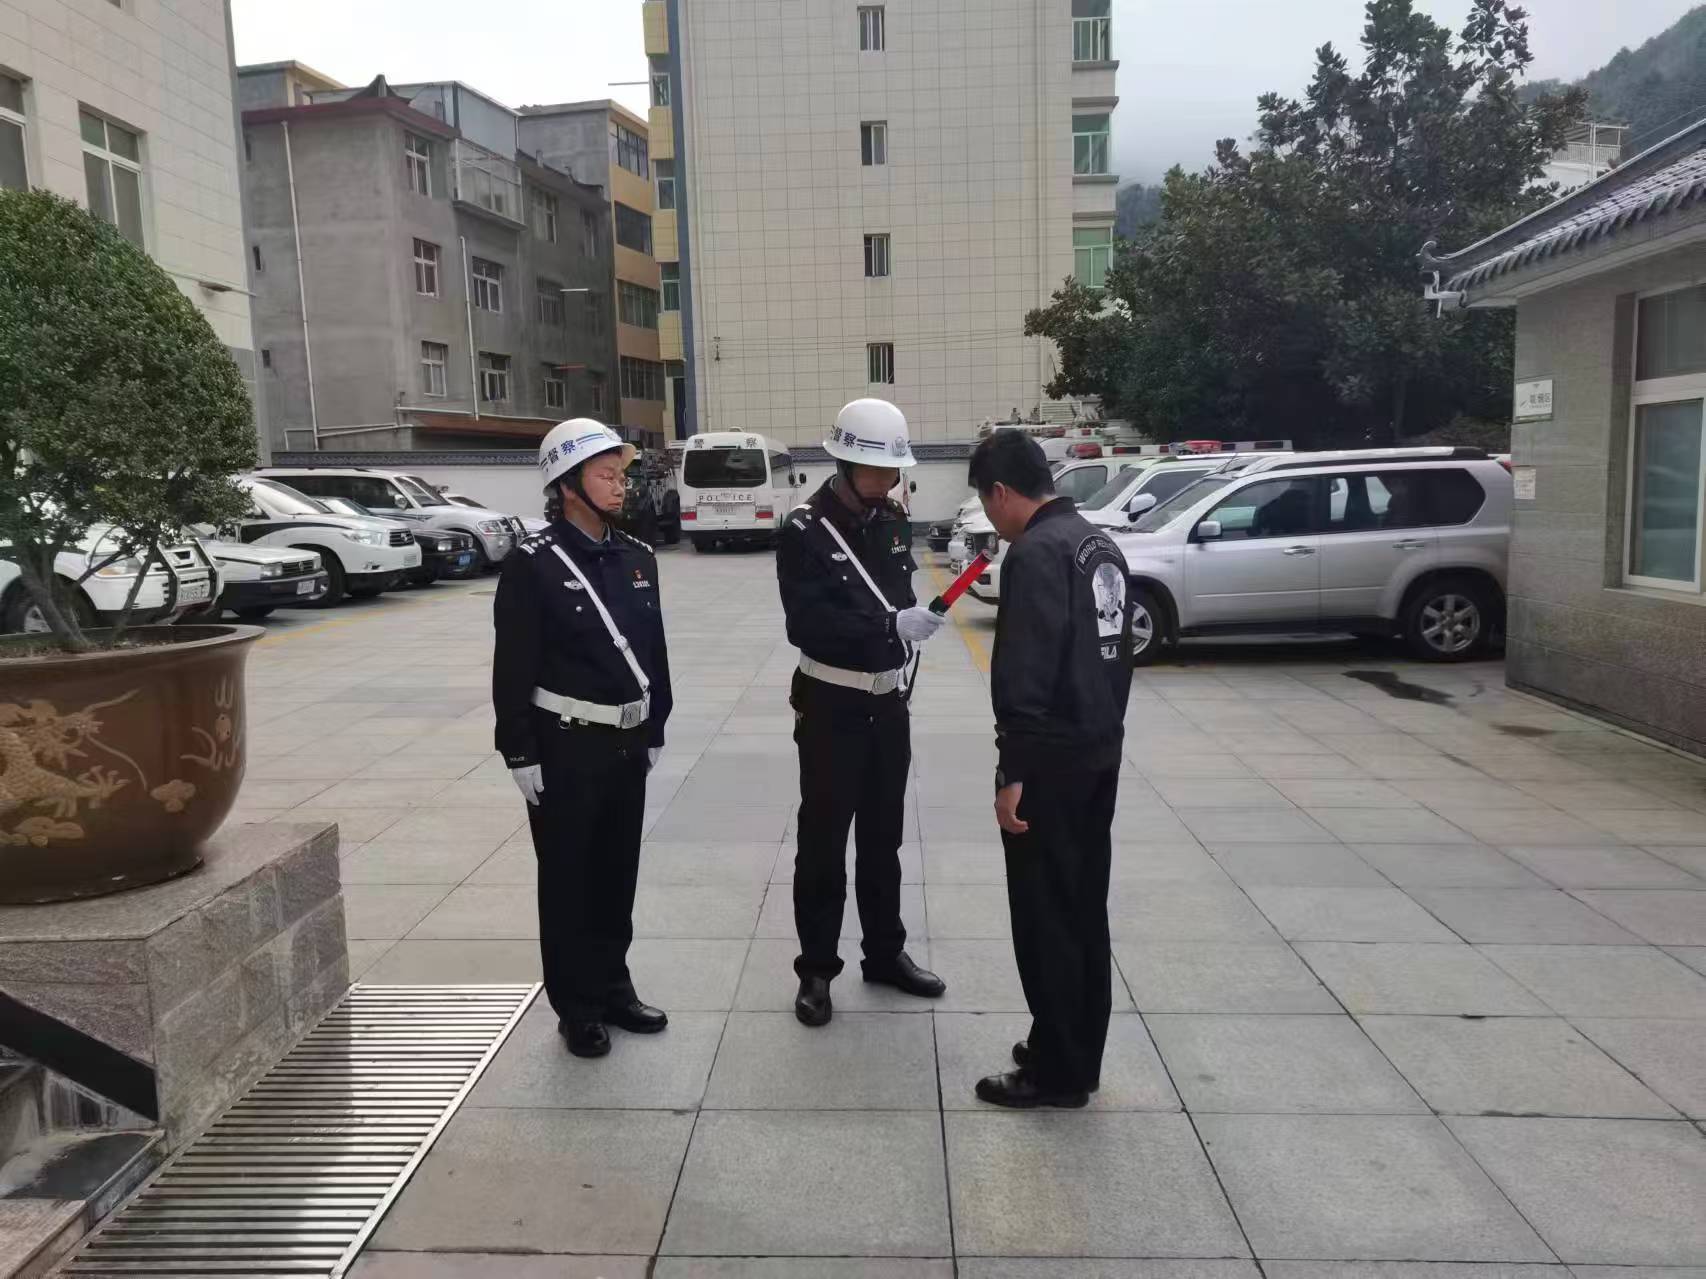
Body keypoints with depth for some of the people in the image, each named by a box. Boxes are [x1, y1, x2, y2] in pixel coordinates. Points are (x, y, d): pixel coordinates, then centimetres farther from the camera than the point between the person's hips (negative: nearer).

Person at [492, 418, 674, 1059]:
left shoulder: (637, 557, 6)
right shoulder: (532, 563, -12)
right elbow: (513, 668, -12)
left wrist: (655, 730, 13)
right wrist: (521, 754, -13)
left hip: (627, 743, 6)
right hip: (566, 747, -6)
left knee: (618, 873, 16)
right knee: (568, 879, 8)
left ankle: (613, 988, 32)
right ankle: (577, 1007, 21)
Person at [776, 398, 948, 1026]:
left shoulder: (893, 521, 4)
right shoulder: (805, 530, -15)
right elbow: (807, 625, -24)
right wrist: (890, 626, -31)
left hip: (889, 702, 6)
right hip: (832, 705, -6)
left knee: (883, 838, 16)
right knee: (823, 843, 4)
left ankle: (885, 953, 31)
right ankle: (816, 970, 17)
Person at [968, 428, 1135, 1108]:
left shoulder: (1036, 552, -17)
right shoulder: (1100, 543, 13)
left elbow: (1024, 674, -23)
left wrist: (1012, 772, -20)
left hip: (1052, 757, -9)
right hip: (1101, 748, 10)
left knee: (1046, 917, 1)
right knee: (1083, 908, 16)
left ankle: (1056, 1071, 13)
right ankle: (1077, 1055, 27)